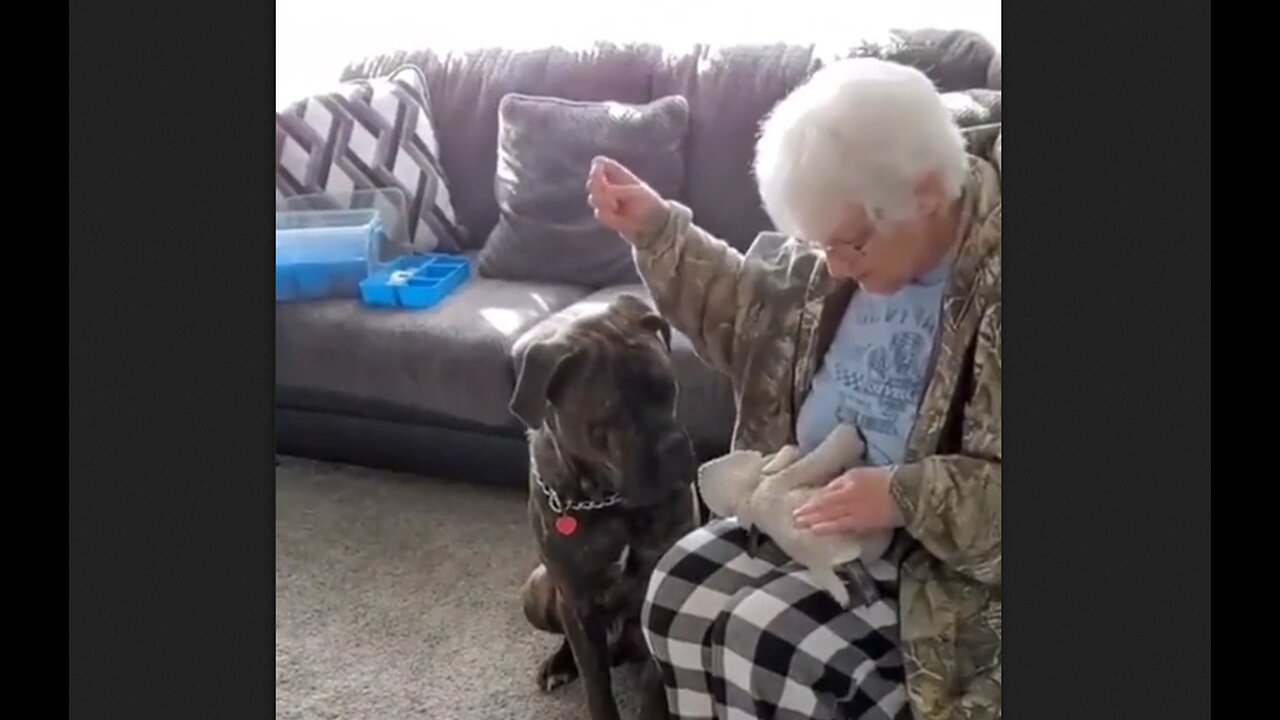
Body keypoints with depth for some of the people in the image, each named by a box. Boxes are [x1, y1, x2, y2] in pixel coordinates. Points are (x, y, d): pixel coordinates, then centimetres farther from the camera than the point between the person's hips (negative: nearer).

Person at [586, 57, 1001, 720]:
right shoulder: (843, 250, -3)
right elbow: (746, 312, 12)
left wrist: (908, 497, -32)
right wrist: (657, 231, 0)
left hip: (937, 551, -7)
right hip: (811, 504, 7)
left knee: (767, 648, -20)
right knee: (680, 595, -7)